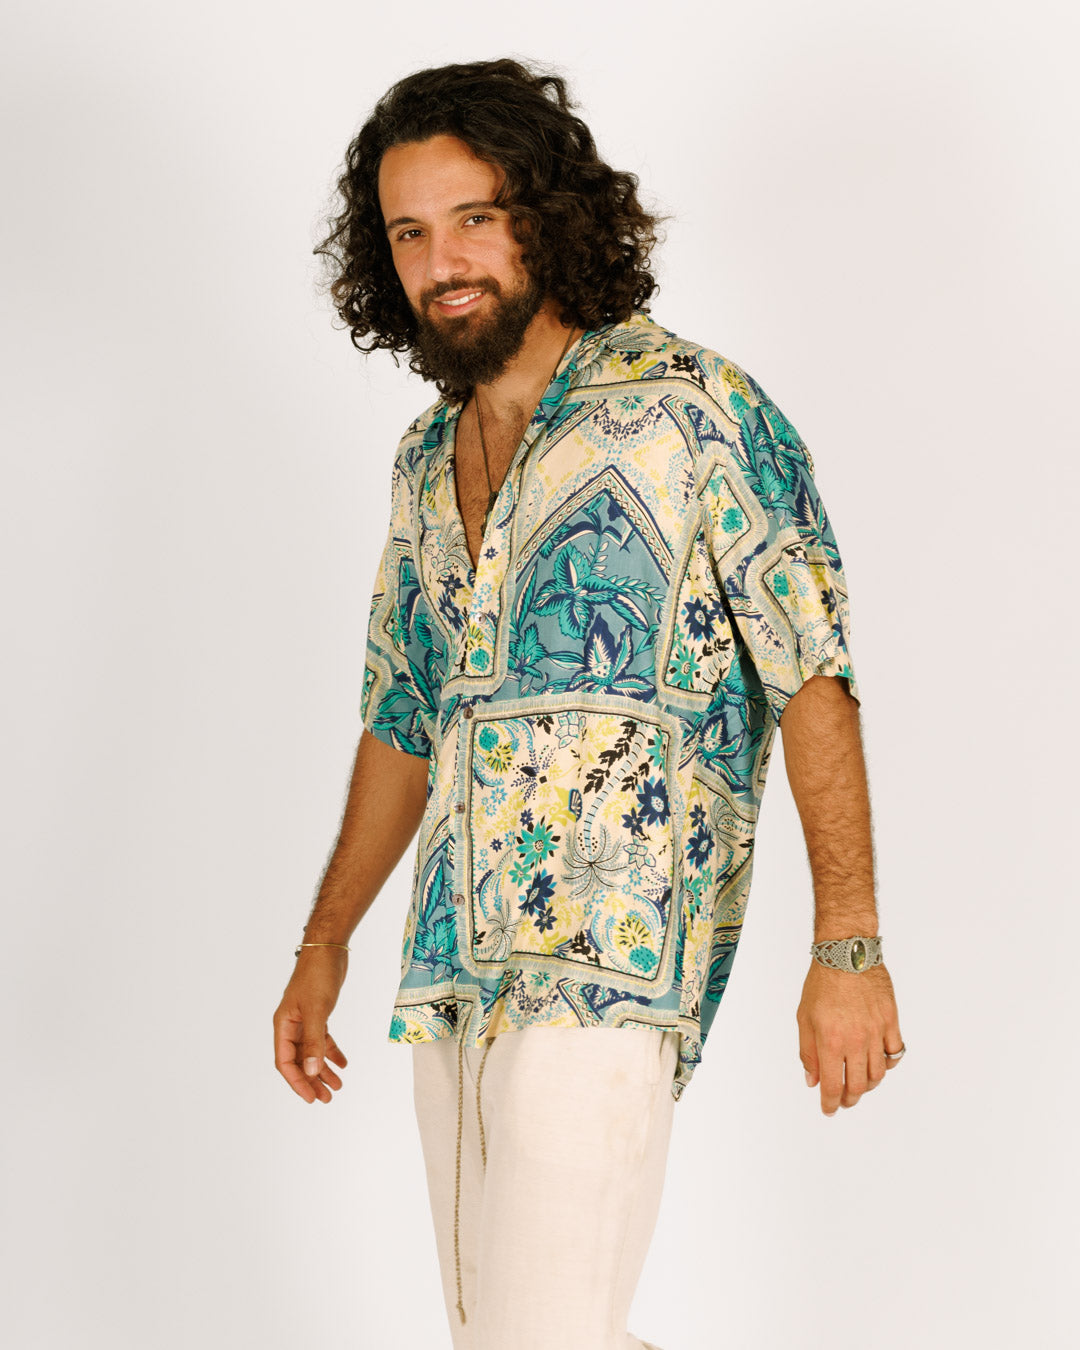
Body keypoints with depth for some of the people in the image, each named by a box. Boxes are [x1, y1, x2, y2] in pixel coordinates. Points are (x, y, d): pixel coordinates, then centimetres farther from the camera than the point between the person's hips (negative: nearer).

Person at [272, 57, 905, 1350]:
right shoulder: (427, 462, 16)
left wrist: (848, 946, -17)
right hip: (457, 972, 8)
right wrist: (326, 941, 23)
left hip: (609, 964, -7)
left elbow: (813, 672, -11)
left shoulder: (689, 407, -6)